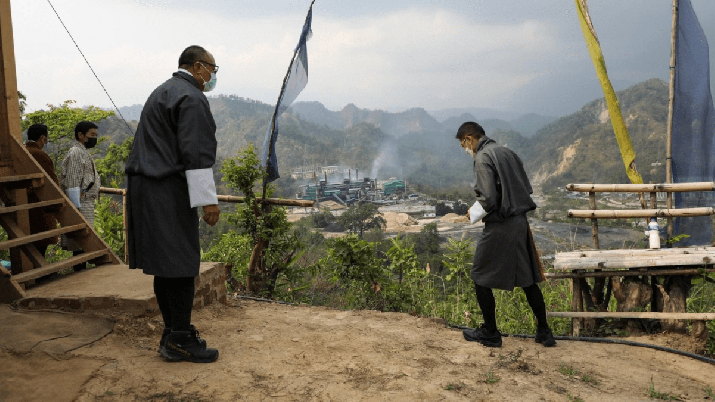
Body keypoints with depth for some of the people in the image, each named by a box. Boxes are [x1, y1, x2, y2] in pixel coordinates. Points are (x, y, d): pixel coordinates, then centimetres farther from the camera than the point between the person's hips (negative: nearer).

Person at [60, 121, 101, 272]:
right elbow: (72, 182, -19)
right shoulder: (75, 152, -13)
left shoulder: (83, 152, 19)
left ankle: (81, 271, 19)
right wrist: (77, 207, -21)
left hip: (87, 204, 10)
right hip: (81, 204, -10)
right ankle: (80, 270, -5)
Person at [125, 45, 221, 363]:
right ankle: (180, 339, 2)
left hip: (145, 188, 10)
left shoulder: (162, 92, 22)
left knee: (165, 265, 13)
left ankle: (173, 333, 21)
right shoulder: (191, 98, -11)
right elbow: (197, 154, -18)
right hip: (168, 192, -10)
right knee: (180, 264, -5)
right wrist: (208, 200, -18)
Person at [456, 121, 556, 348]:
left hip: (499, 227, -8)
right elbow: (527, 188, 16)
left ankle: (490, 333, 14)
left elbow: (488, 199, -21)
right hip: (520, 222, 8)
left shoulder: (482, 158, -12)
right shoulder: (506, 152, 14)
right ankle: (544, 332, 21)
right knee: (528, 280, 15)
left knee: (481, 279, 6)